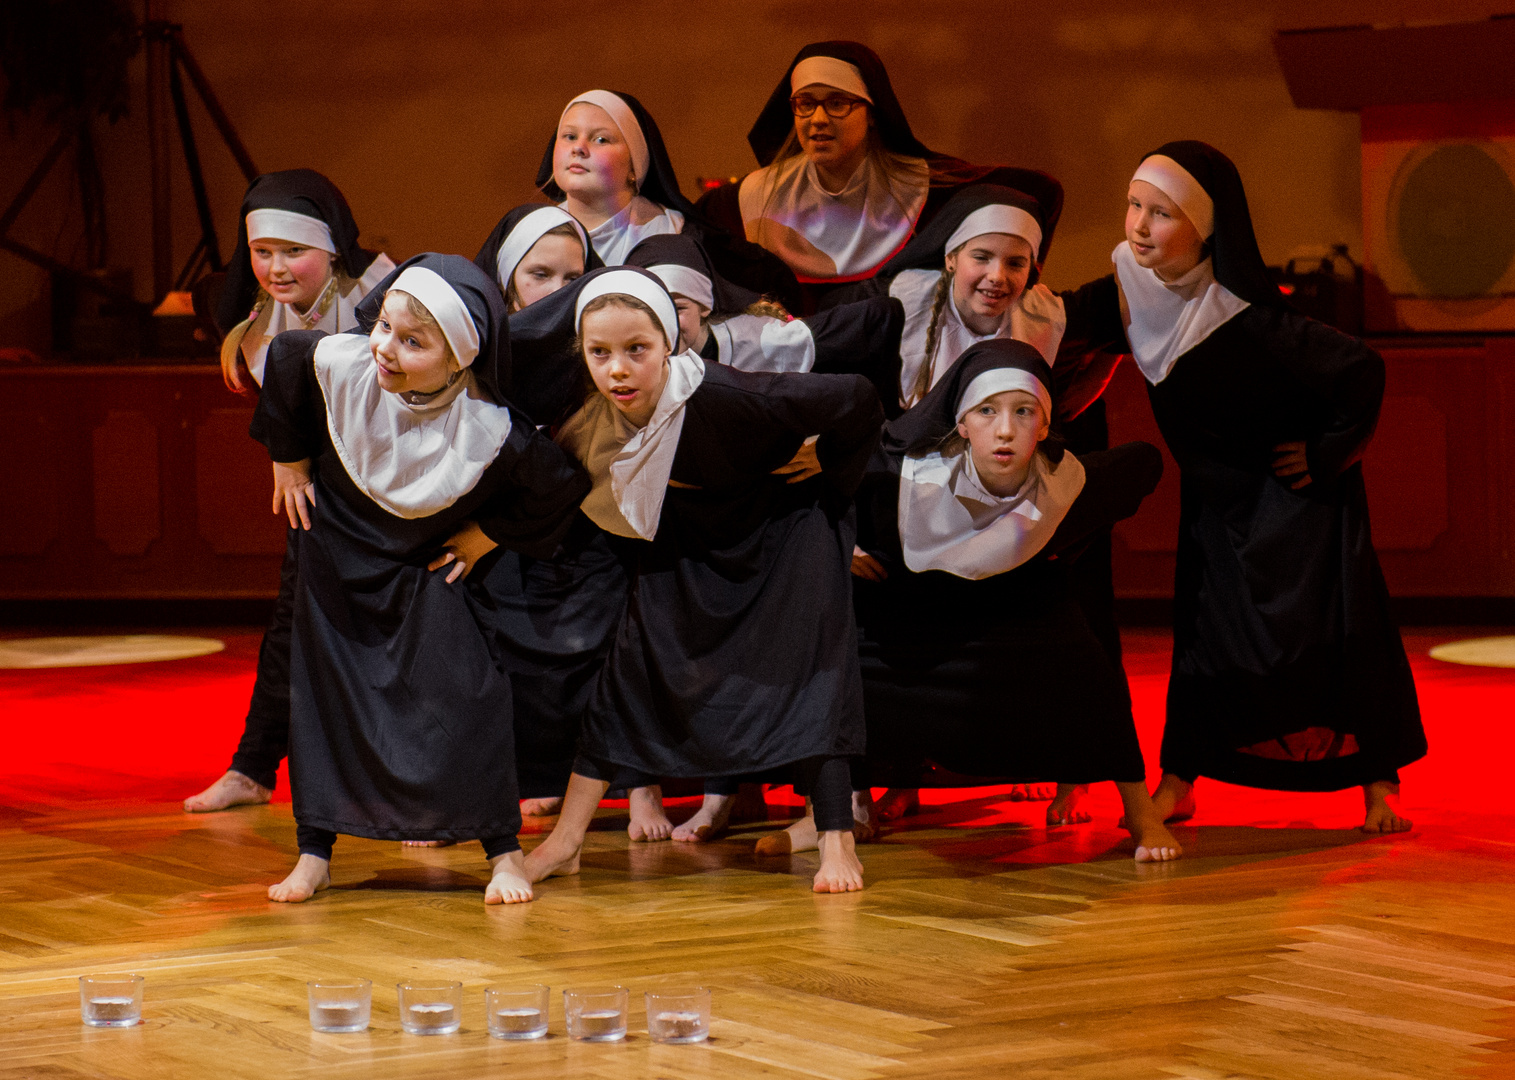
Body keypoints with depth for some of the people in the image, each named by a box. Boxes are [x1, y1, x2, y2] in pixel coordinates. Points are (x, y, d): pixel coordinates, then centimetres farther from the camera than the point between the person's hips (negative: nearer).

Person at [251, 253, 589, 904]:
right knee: (323, 693, 6)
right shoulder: (339, 365, -26)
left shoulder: (490, 434, -32)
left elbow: (562, 484, -16)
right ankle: (314, 854, 16)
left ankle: (503, 853, 3)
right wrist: (289, 460, 7)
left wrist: (486, 537, -10)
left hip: (429, 570, -3)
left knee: (463, 696, -9)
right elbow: (284, 355, -1)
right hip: (339, 554, 3)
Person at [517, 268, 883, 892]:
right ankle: (564, 843, 3)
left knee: (807, 674, -14)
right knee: (627, 670, -1)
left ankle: (837, 845, -9)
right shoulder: (589, 414, -24)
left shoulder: (721, 398, -40)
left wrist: (828, 493, -18)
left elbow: (856, 402, -31)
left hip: (783, 534, -5)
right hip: (683, 553, 5)